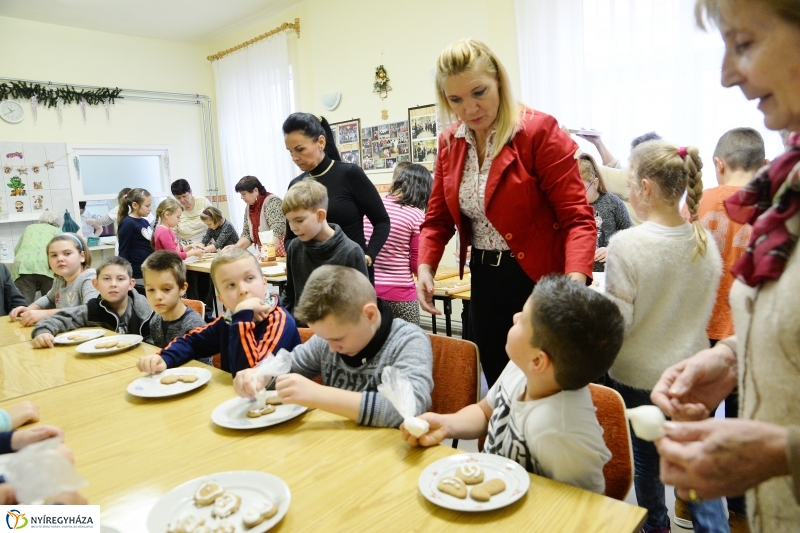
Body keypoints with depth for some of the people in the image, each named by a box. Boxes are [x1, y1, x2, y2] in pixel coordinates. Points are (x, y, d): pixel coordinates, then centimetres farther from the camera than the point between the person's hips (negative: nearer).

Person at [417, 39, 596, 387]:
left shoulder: (539, 132, -13)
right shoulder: (450, 143, 4)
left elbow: (576, 218, -17)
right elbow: (438, 218, 9)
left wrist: (575, 282, -32)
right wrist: (425, 268, -7)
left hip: (538, 281, -5)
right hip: (484, 283, 5)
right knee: (499, 388, 18)